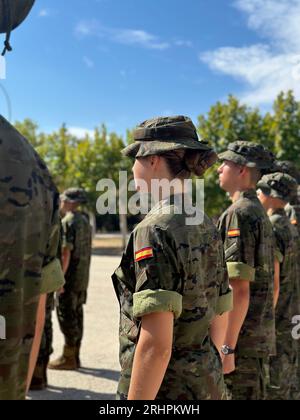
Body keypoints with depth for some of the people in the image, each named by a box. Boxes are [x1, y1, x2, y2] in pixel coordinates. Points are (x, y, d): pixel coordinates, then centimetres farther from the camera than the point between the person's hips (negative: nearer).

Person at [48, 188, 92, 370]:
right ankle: (75, 356, 20)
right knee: (77, 315, 12)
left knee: (66, 316, -2)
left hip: (71, 276, -9)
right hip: (83, 277, 9)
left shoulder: (68, 222, -14)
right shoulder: (85, 221, 15)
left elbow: (66, 253, -21)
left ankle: (68, 358, 3)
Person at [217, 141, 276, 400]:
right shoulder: (259, 212, 13)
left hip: (242, 337, -10)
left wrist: (227, 346, -20)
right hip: (259, 335, 10)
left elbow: (239, 289, -23)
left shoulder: (239, 214, -17)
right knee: (252, 392, 19)